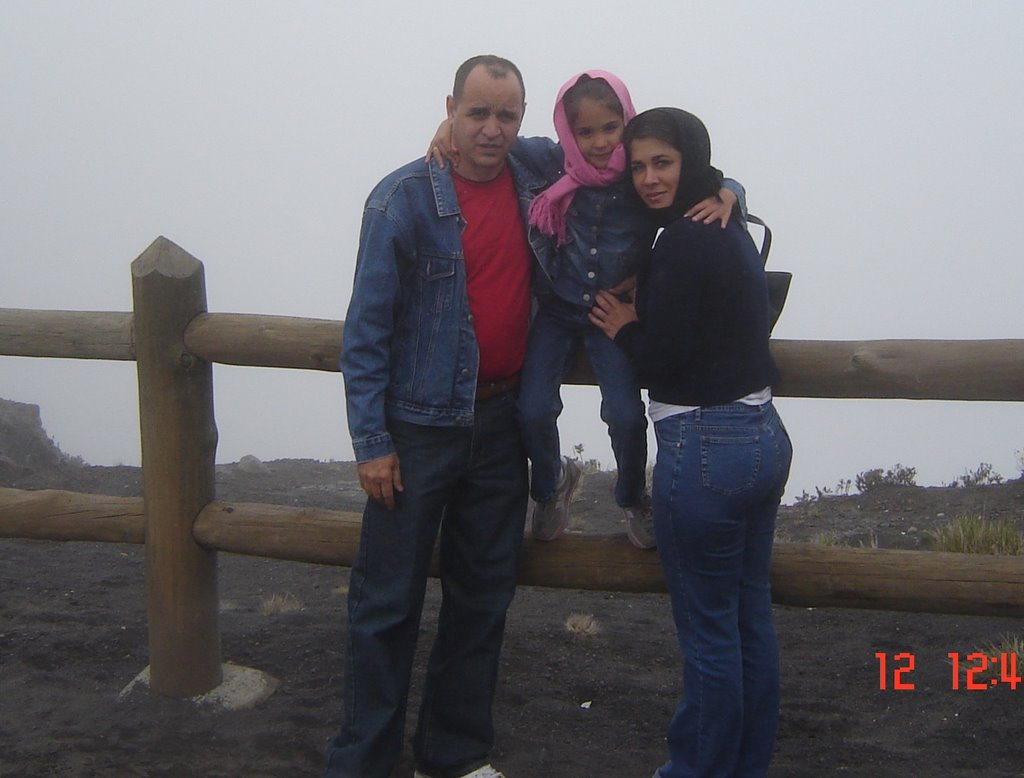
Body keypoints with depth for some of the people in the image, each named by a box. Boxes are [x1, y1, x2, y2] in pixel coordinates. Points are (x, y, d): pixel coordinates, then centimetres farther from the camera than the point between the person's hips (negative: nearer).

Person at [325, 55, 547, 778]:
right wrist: (371, 441, -12)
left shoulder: (535, 180, 3)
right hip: (420, 428, -5)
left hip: (501, 425, 5)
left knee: (484, 595, 13)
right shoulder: (404, 198, -10)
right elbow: (367, 327, -9)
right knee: (388, 602, 3)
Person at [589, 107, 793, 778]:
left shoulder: (685, 241, -16)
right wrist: (641, 324, 13)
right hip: (765, 437, 10)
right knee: (751, 616, 17)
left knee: (708, 628, 4)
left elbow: (661, 360, -15)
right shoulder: (735, 232, 13)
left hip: (705, 450, -10)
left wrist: (623, 327, 2)